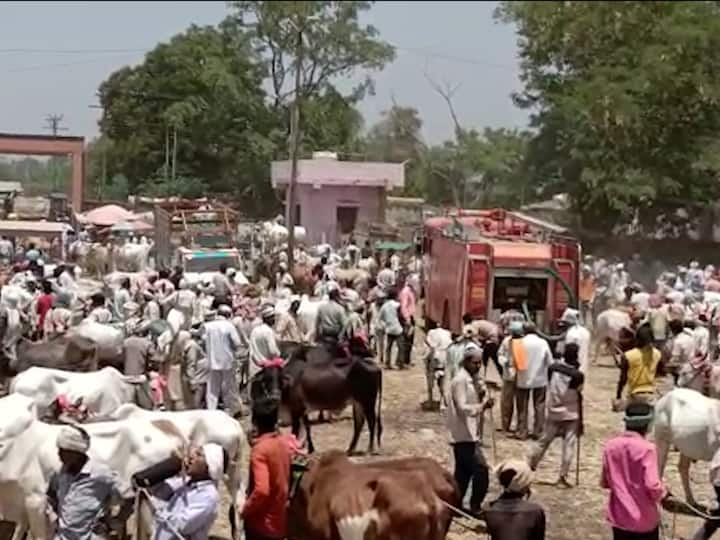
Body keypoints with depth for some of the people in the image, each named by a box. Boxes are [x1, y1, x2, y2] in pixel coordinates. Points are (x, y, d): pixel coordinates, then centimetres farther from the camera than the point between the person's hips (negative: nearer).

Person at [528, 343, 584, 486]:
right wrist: (581, 420, 0)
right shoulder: (578, 375, -15)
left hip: (553, 412, 4)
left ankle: (530, 467, 23)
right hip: (571, 415, -4)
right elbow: (579, 399, -10)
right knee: (568, 445, 2)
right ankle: (563, 476, 1)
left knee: (544, 441, 15)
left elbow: (549, 388, 5)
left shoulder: (553, 368, -4)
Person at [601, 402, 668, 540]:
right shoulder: (647, 448, -17)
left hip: (619, 517, 4)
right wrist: (664, 494, -1)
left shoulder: (610, 446, -2)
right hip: (644, 519, -4)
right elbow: (652, 486, -21)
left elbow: (604, 482, 7)